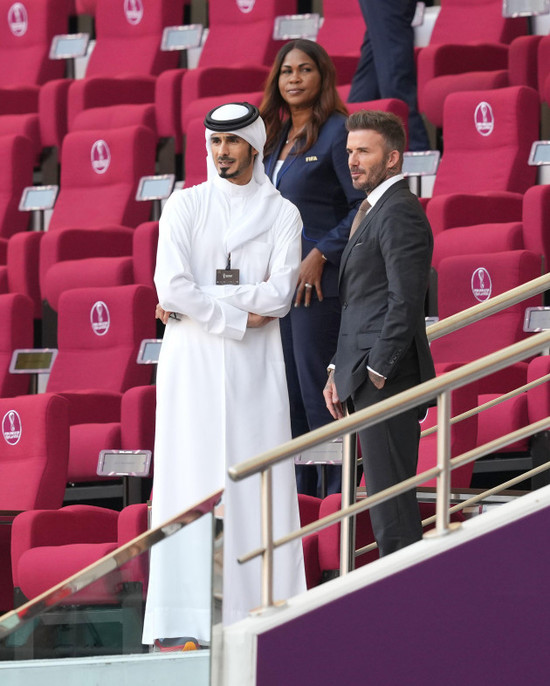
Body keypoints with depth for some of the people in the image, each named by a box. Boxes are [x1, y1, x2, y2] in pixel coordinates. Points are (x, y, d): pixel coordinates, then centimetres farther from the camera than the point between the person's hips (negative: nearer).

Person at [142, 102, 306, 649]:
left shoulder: (281, 214, 7)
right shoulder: (185, 205, 5)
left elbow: (279, 295, -6)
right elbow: (171, 286, -8)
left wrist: (198, 303, -10)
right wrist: (238, 317, -10)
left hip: (255, 366, 2)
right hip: (192, 361, -1)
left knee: (260, 482, -1)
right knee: (189, 482, -6)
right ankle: (179, 620, -10)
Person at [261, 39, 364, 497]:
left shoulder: (336, 132, -8)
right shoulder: (278, 138, 15)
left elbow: (363, 206, -13)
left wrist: (320, 256, -17)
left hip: (319, 283, -8)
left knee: (317, 391, -7)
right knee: (288, 394, 8)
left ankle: (338, 491, -1)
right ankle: (300, 494, 13)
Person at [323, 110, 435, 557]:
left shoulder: (399, 213, -11)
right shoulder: (373, 210, 21)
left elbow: (405, 302, -19)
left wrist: (377, 372, -18)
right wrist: (339, 373, 17)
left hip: (387, 383, -10)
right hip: (368, 378, 10)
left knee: (390, 499, -10)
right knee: (387, 499, 11)